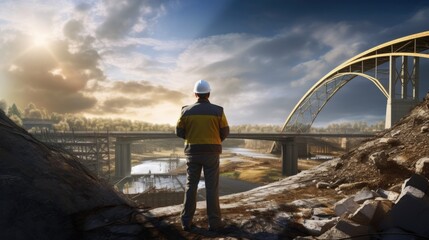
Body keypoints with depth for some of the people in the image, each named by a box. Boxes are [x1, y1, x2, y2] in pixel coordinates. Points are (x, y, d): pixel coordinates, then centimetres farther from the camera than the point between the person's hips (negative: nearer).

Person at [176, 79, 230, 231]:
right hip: (211, 153, -1)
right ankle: (214, 222, 9)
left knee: (191, 186, 9)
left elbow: (179, 132, 3)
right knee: (212, 187, 4)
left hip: (193, 152, 2)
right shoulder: (218, 110, -5)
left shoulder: (186, 110, -1)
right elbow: (225, 132, 1)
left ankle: (186, 222, 12)